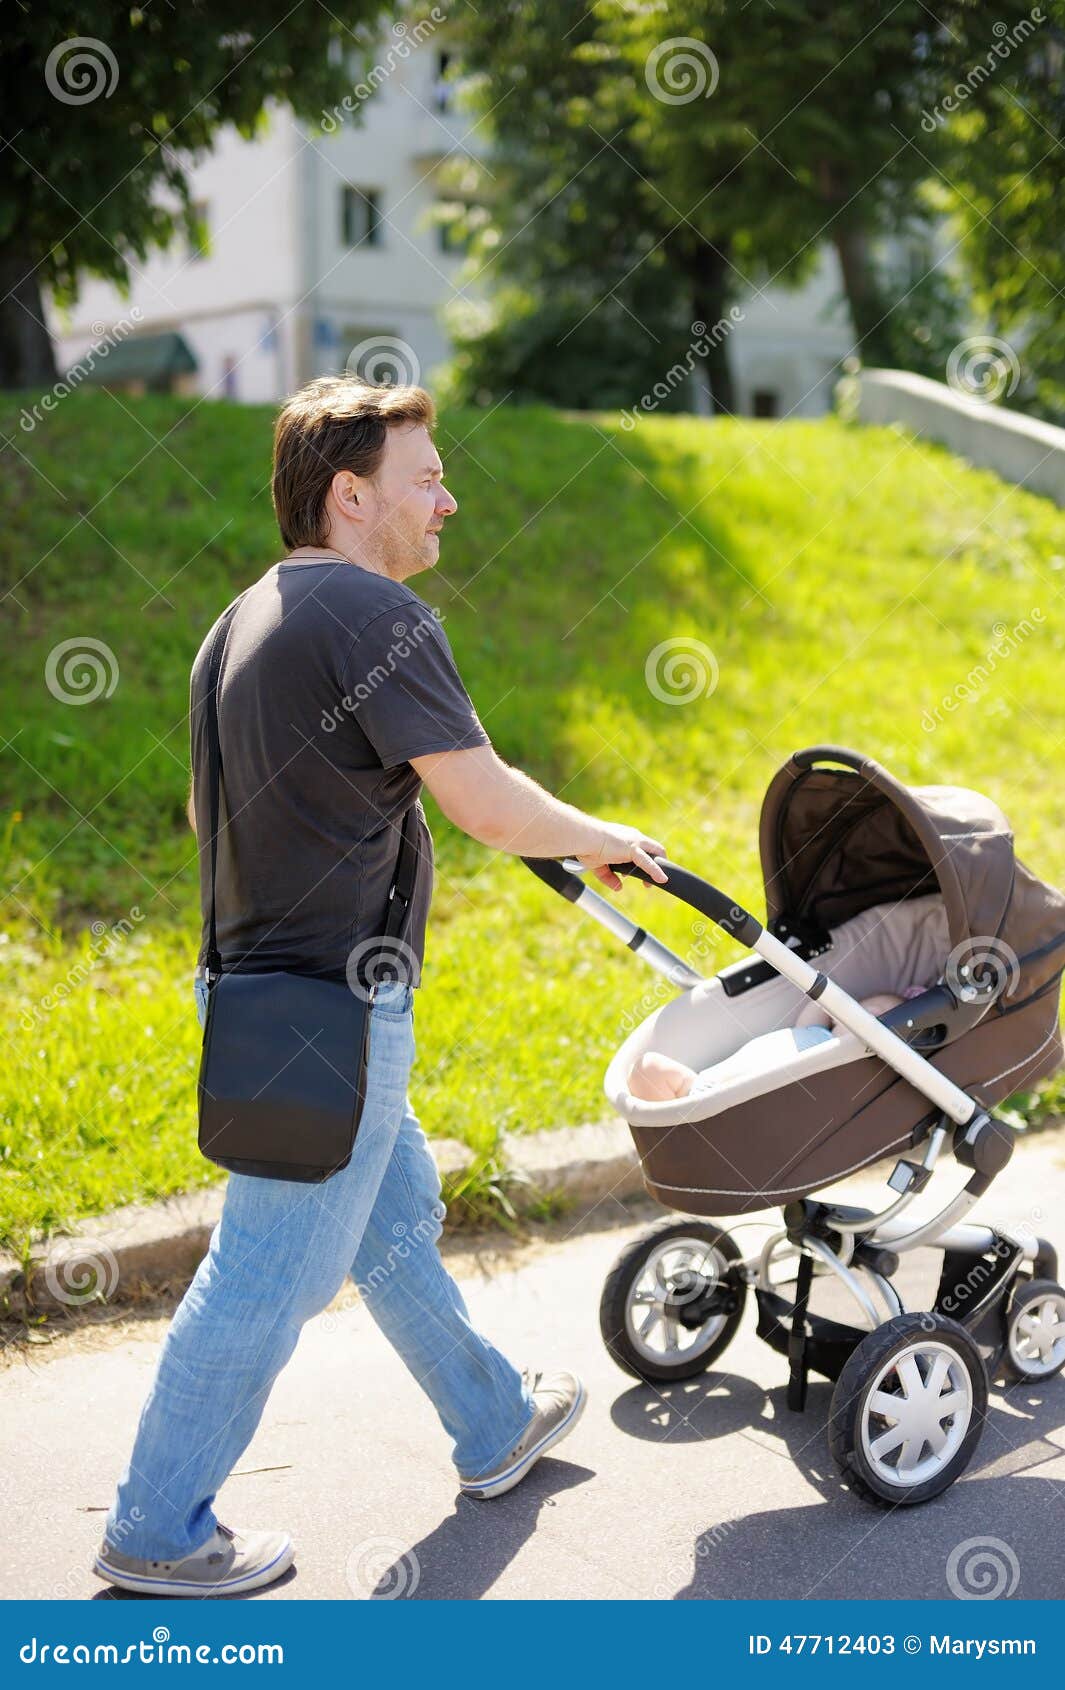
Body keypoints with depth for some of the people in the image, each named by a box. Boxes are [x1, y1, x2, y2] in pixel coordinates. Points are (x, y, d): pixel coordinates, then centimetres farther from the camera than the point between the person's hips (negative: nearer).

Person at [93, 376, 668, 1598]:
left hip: (262, 978, 11)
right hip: (335, 1002, -10)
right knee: (270, 1277, 2)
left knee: (395, 1222, 22)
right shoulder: (372, 612, -18)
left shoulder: (245, 621, 12)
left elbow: (205, 810, 22)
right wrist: (605, 841, -5)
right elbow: (489, 807, -23)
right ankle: (156, 1534, 15)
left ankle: (496, 1426, 39)